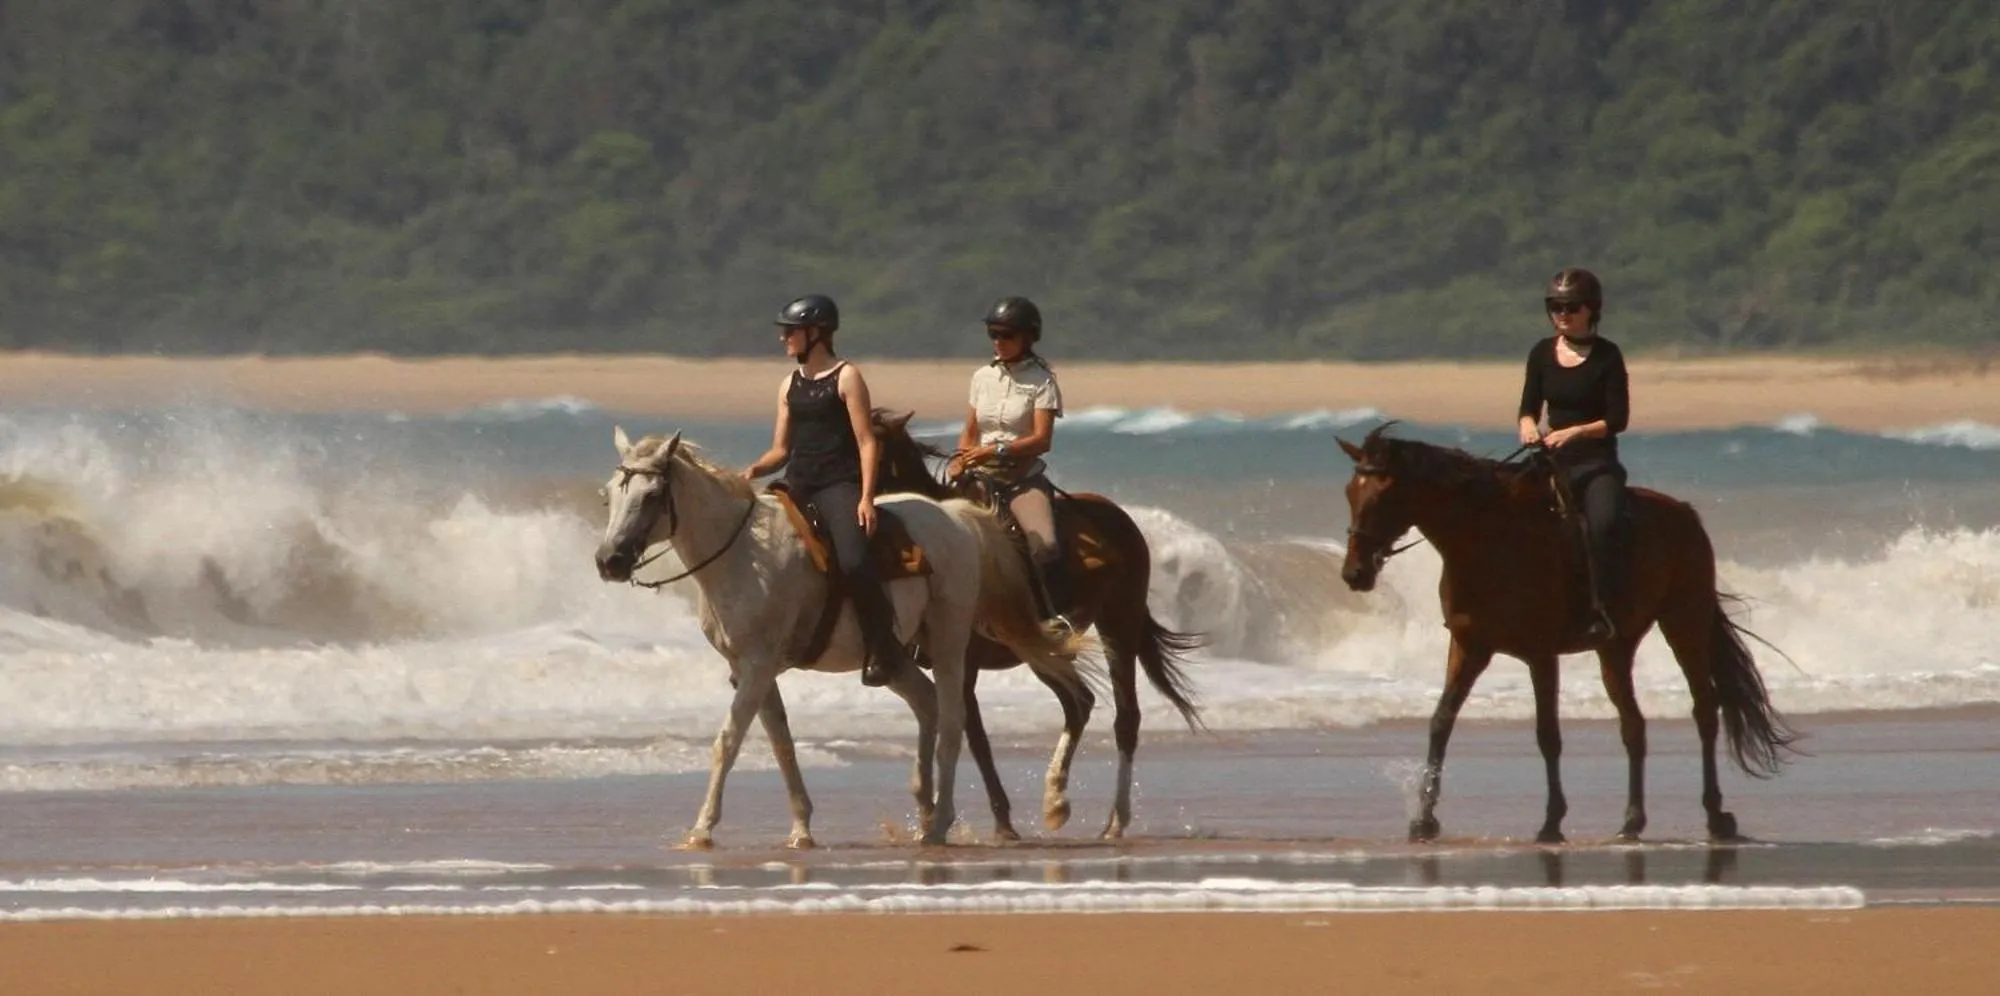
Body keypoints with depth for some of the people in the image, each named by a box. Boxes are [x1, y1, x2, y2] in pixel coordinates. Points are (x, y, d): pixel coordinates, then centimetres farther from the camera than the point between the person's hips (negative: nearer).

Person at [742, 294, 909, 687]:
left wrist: (866, 498, -17)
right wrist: (755, 470, -3)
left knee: (853, 562, -28)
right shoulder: (790, 386, 17)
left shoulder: (846, 378, -2)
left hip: (839, 486, -8)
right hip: (798, 488, 8)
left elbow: (867, 441, -7)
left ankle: (883, 649, -15)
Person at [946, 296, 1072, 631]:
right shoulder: (983, 377, 12)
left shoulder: (1041, 380, -3)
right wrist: (960, 460, -5)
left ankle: (1058, 617, -23)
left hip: (1024, 478, -5)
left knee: (1044, 544, -30)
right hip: (982, 477, 5)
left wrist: (996, 450, -22)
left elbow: (1042, 439, -11)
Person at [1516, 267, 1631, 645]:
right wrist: (1529, 427, -11)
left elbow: (1617, 419, -7)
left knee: (1602, 523, -32)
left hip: (1597, 463, -5)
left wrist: (1574, 432, -20)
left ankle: (1603, 611, -31)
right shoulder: (1543, 353, 10)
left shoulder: (1607, 356, -3)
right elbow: (1529, 408, 13)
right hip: (1553, 461, 5)